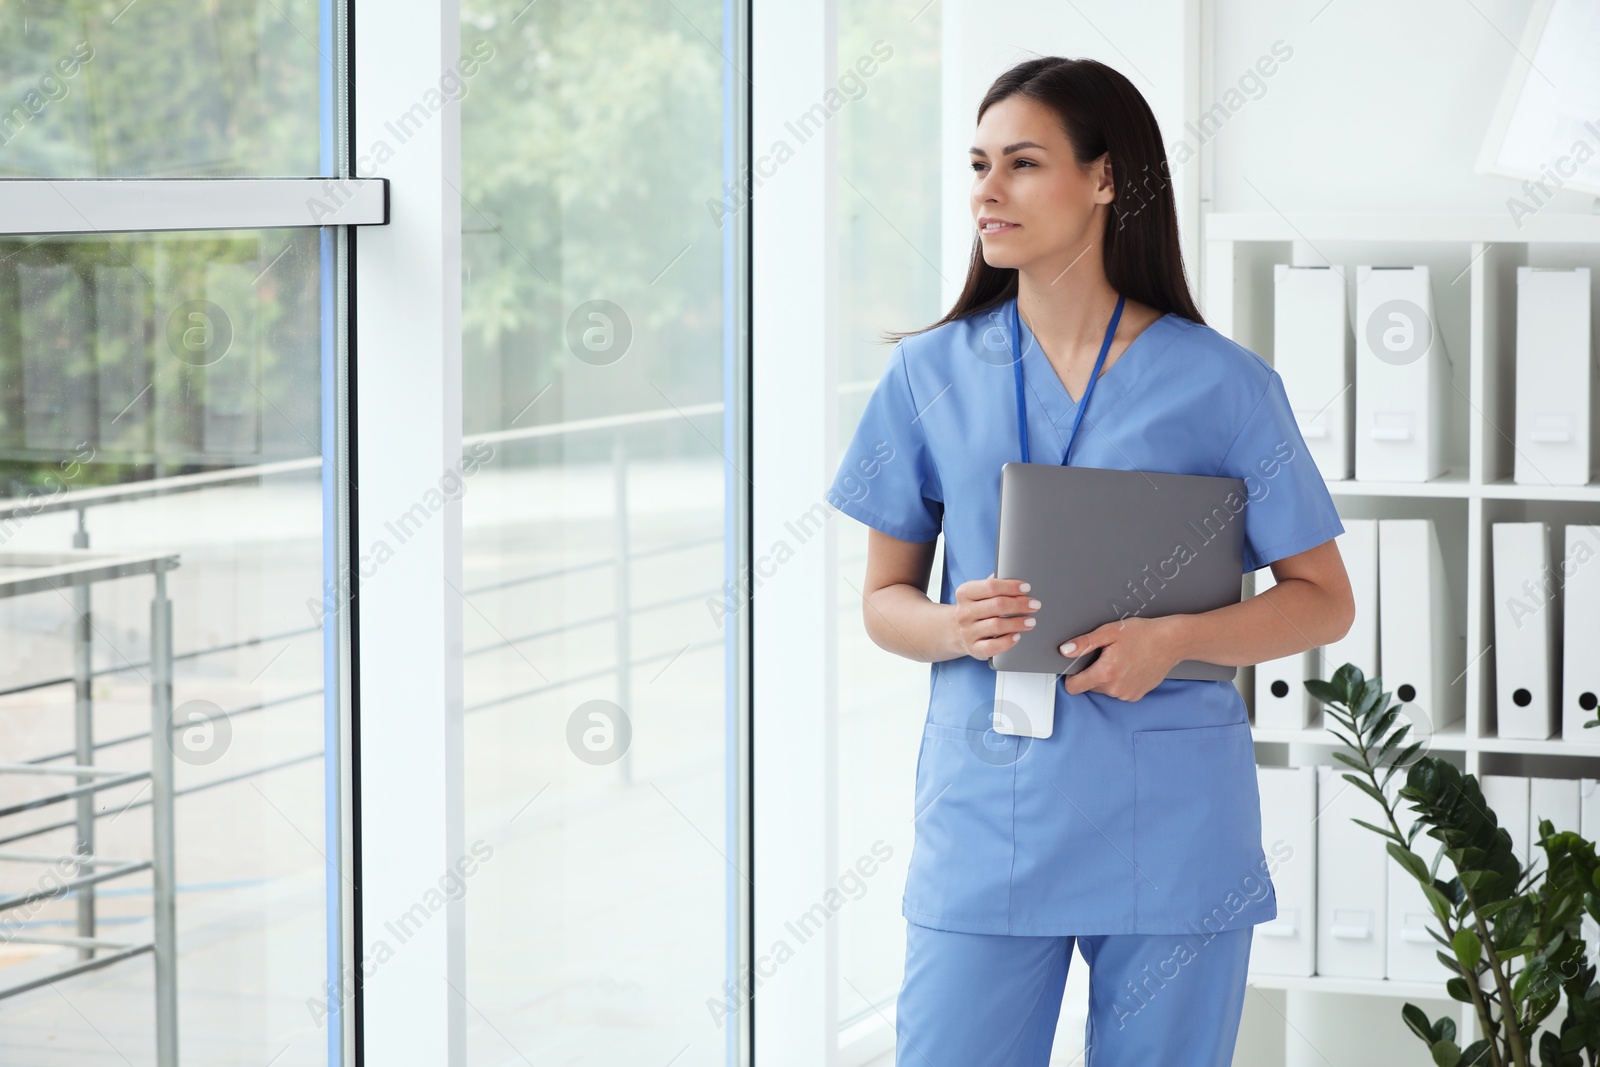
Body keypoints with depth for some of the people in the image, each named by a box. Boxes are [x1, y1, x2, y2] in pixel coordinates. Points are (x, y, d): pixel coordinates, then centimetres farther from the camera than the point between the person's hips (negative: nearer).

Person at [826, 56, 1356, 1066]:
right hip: (985, 819, 1)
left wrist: (1173, 638, -14)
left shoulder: (1224, 384, 0)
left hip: (1169, 828, -1)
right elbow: (885, 598, 12)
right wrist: (955, 625, -11)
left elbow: (1324, 599, 3)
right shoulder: (932, 374, 6)